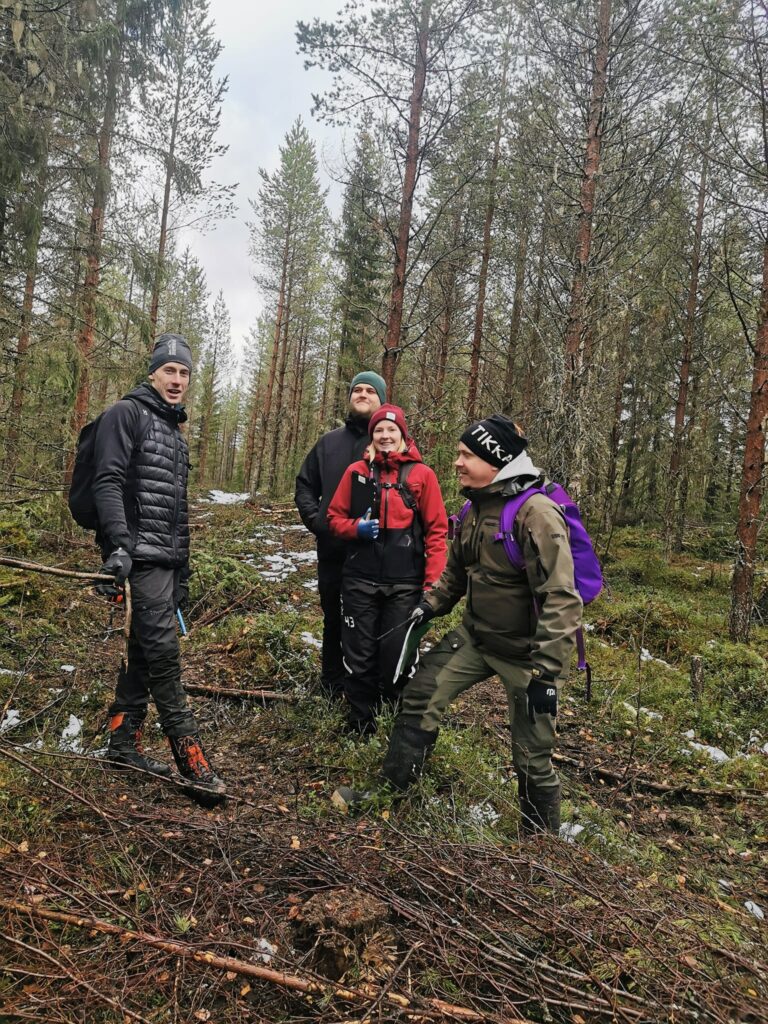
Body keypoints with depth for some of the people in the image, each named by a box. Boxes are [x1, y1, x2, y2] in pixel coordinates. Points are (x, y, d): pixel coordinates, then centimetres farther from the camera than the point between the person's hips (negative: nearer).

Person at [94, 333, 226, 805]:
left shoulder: (175, 432, 22)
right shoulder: (127, 414, -3)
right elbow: (108, 481, -16)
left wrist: (183, 574, 24)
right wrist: (118, 544, -28)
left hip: (166, 560, 9)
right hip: (139, 557, -9)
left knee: (144, 652, 12)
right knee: (164, 651, -10)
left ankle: (124, 744, 23)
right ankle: (193, 761, -7)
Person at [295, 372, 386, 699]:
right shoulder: (329, 441, 11)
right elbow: (305, 485, 16)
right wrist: (314, 519, 1)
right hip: (332, 549, 3)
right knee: (333, 619, 15)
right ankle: (332, 684, 30)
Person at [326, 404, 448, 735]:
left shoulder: (422, 474, 0)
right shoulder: (356, 471, 5)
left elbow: (436, 531, -2)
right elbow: (335, 518, 11)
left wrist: (433, 582, -8)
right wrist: (357, 528, -11)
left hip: (404, 584, -2)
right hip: (360, 580, 2)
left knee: (396, 656, 3)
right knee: (359, 657, 9)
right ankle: (360, 725, 28)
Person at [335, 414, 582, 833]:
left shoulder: (536, 513, -24)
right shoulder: (476, 508, 3)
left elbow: (561, 599, -26)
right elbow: (456, 570, 18)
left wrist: (547, 673, -27)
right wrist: (430, 605, 4)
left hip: (524, 651, -7)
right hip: (475, 635, 7)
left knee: (531, 756, 5)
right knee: (421, 695, 6)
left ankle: (541, 835, 29)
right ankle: (389, 790, 23)